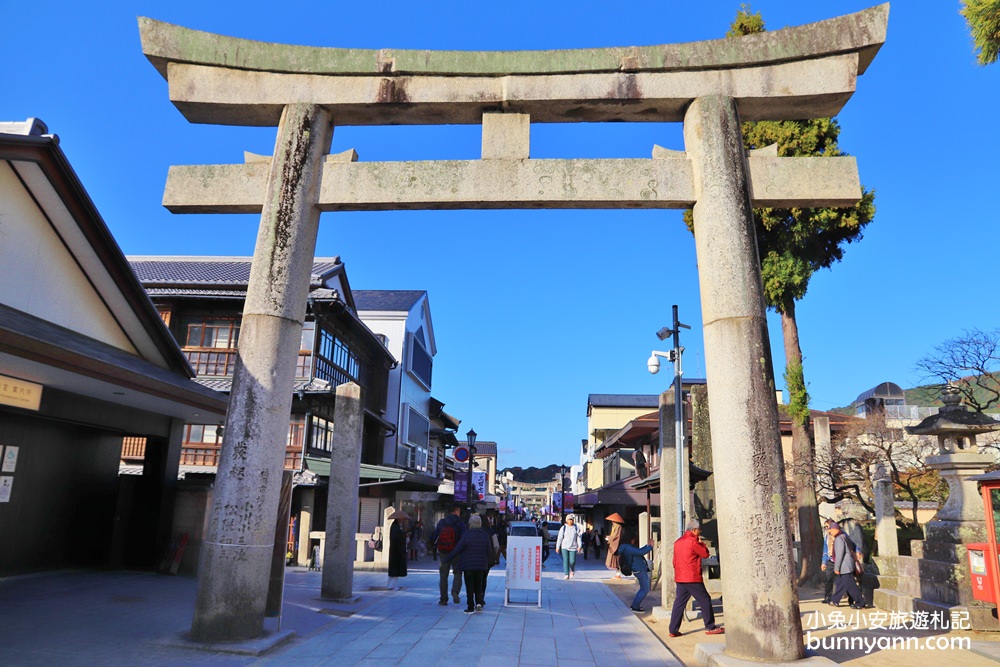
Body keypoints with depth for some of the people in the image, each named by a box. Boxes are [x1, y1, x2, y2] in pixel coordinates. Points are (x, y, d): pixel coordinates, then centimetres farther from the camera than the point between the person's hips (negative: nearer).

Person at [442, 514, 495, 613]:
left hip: (468, 565, -4)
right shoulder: (485, 535, -1)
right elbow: (489, 550, 7)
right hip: (481, 565, 4)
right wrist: (489, 561, 24)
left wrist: (446, 559, -6)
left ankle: (470, 607, 5)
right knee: (478, 585, 17)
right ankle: (479, 602, 3)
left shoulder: (466, 535, -14)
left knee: (469, 586, 5)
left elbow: (457, 550, -14)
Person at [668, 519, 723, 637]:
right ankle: (710, 627, 13)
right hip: (693, 579, -7)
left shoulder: (678, 542, 14)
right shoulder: (693, 541, -12)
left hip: (680, 579, 8)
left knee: (679, 603, 7)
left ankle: (673, 630, 5)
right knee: (705, 601, 6)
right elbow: (705, 554, -5)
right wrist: (701, 542, 8)